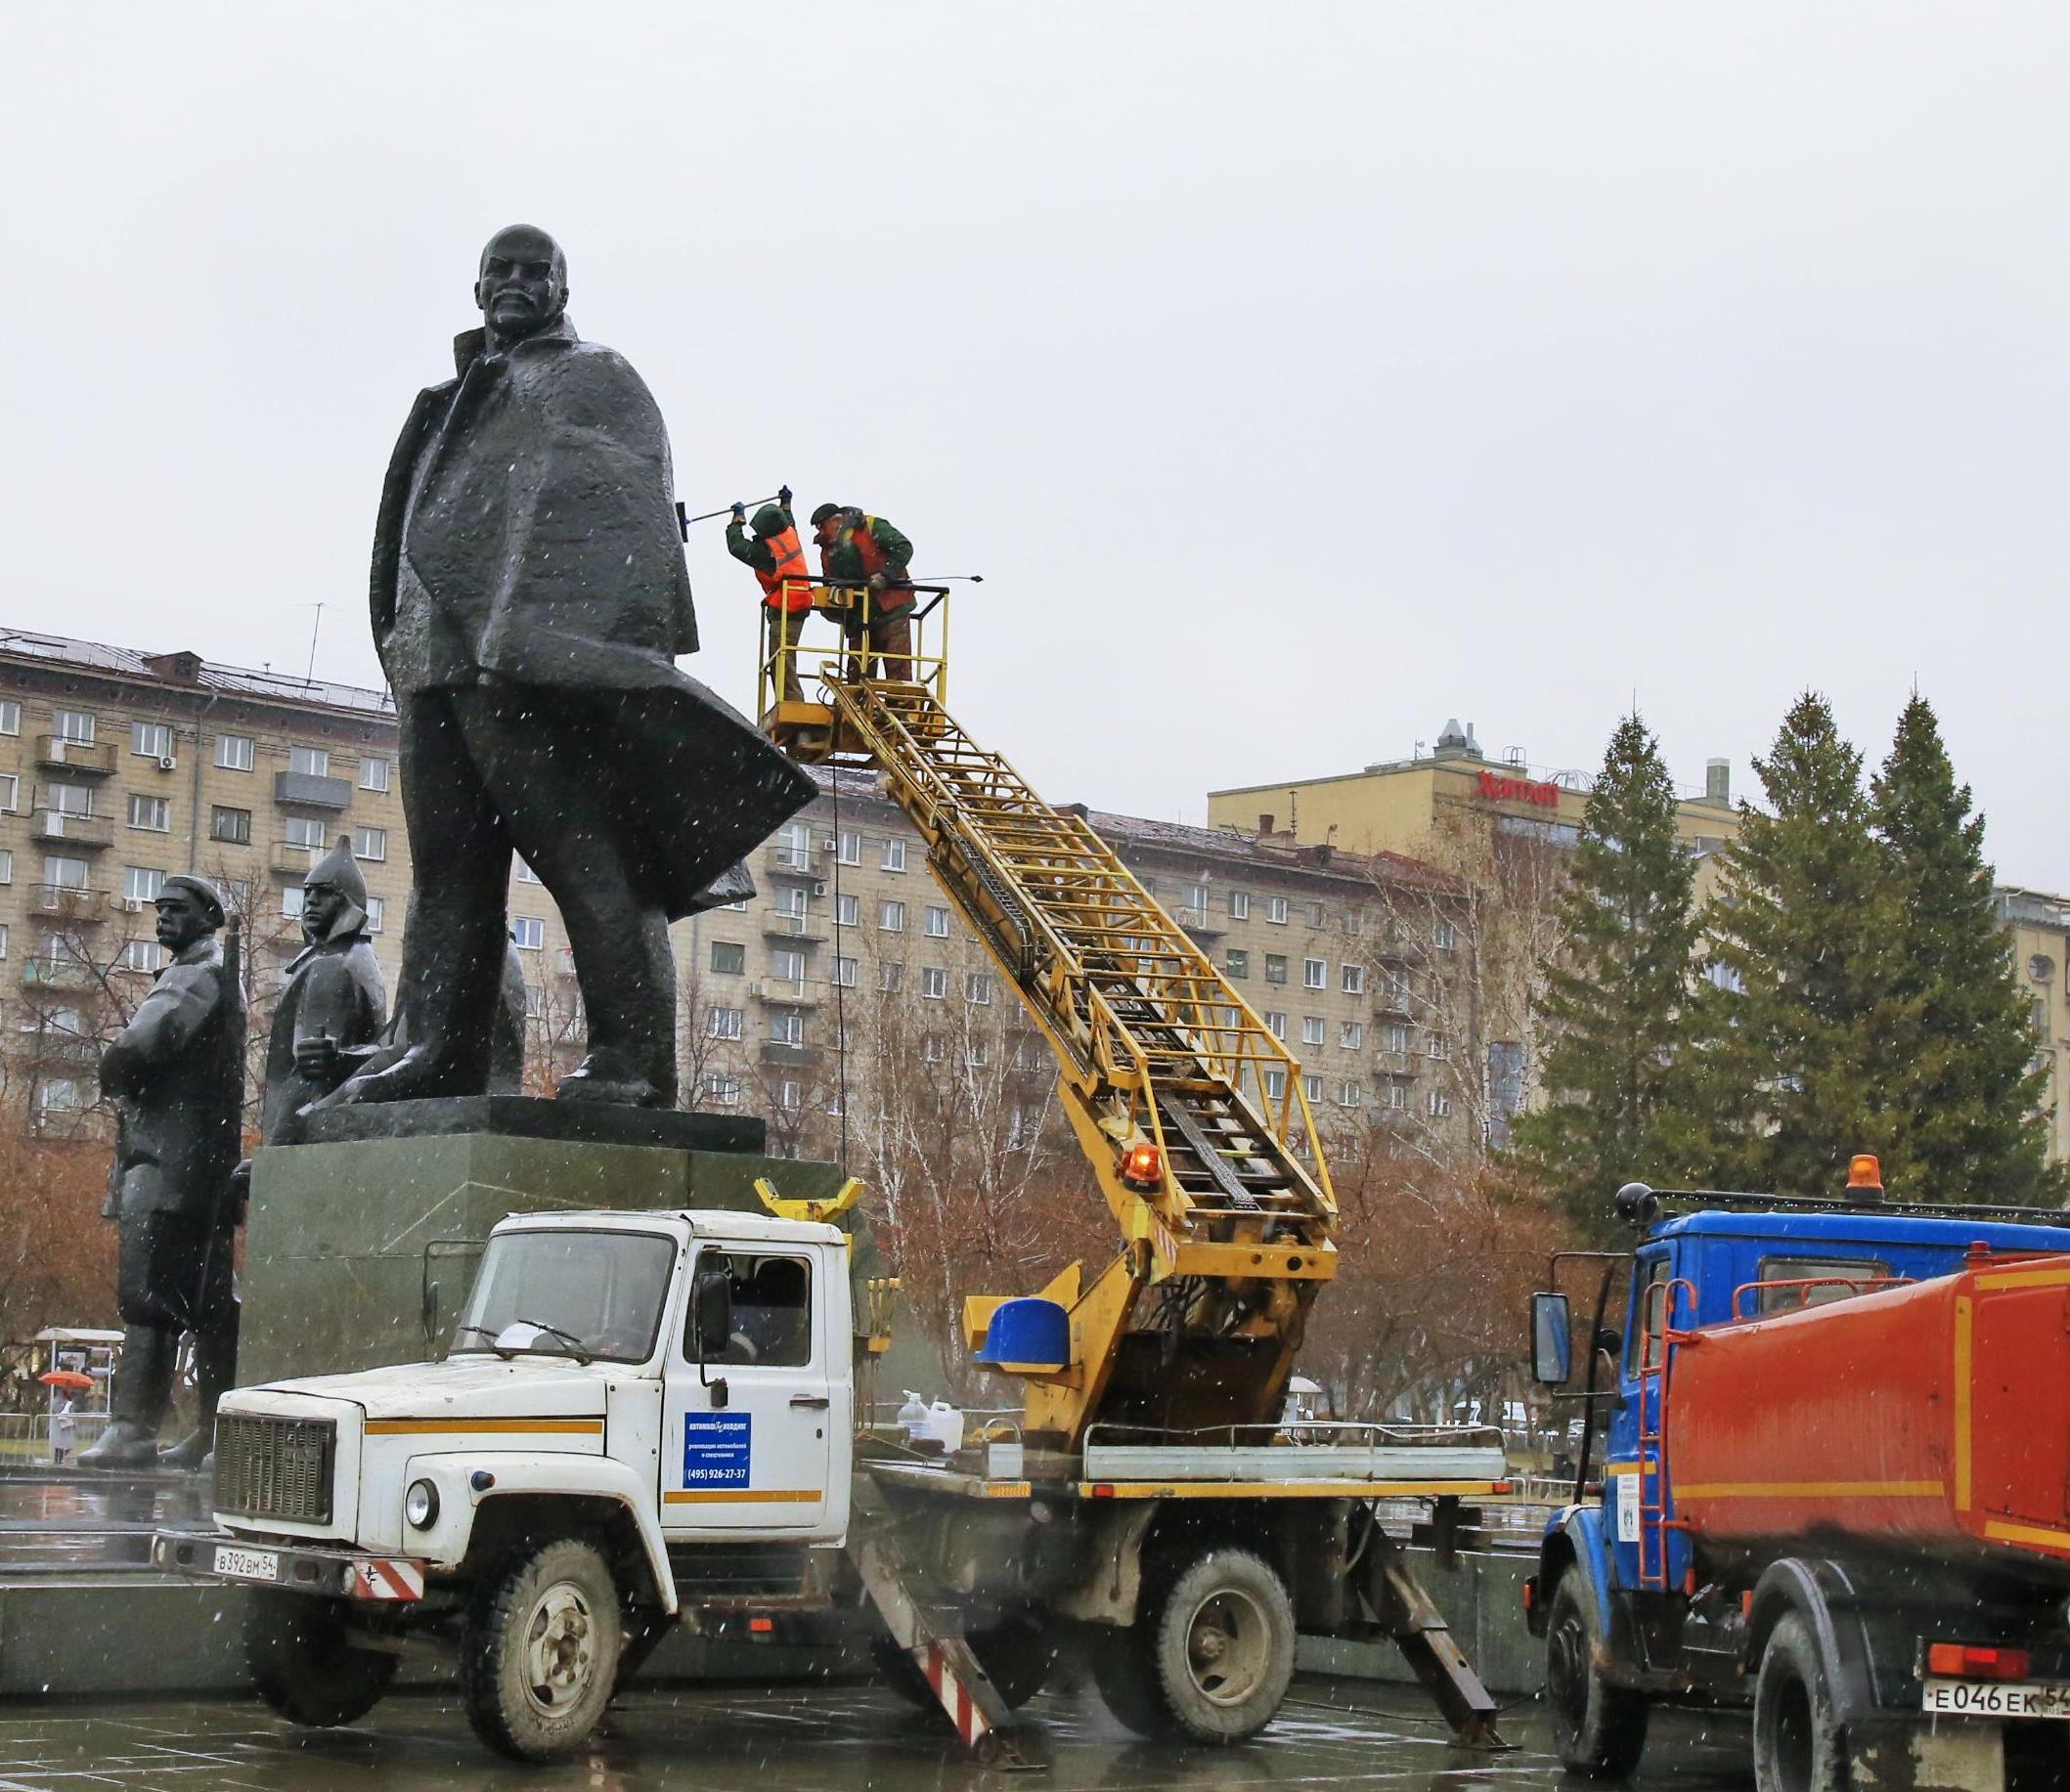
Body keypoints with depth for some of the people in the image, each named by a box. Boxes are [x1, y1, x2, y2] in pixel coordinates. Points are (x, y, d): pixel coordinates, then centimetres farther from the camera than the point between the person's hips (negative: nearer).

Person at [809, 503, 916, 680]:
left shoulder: (871, 527, -6)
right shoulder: (827, 551, 14)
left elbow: (903, 548, -12)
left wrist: (884, 576, -22)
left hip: (891, 612, -6)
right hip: (857, 618, 6)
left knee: (898, 670, -8)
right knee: (857, 675, 7)